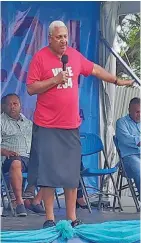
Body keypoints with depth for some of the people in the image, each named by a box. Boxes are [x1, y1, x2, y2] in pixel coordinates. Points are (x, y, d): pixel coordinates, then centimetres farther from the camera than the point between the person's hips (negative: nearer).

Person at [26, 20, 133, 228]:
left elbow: (95, 69, 23)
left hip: (71, 125, 4)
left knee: (72, 173, 7)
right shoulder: (40, 57, -6)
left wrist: (117, 81, 29)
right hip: (47, 127, -4)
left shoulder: (75, 55, 8)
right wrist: (55, 80, -18)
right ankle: (49, 218, 6)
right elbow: (30, 88, -10)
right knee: (47, 172, -2)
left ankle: (72, 218, 13)